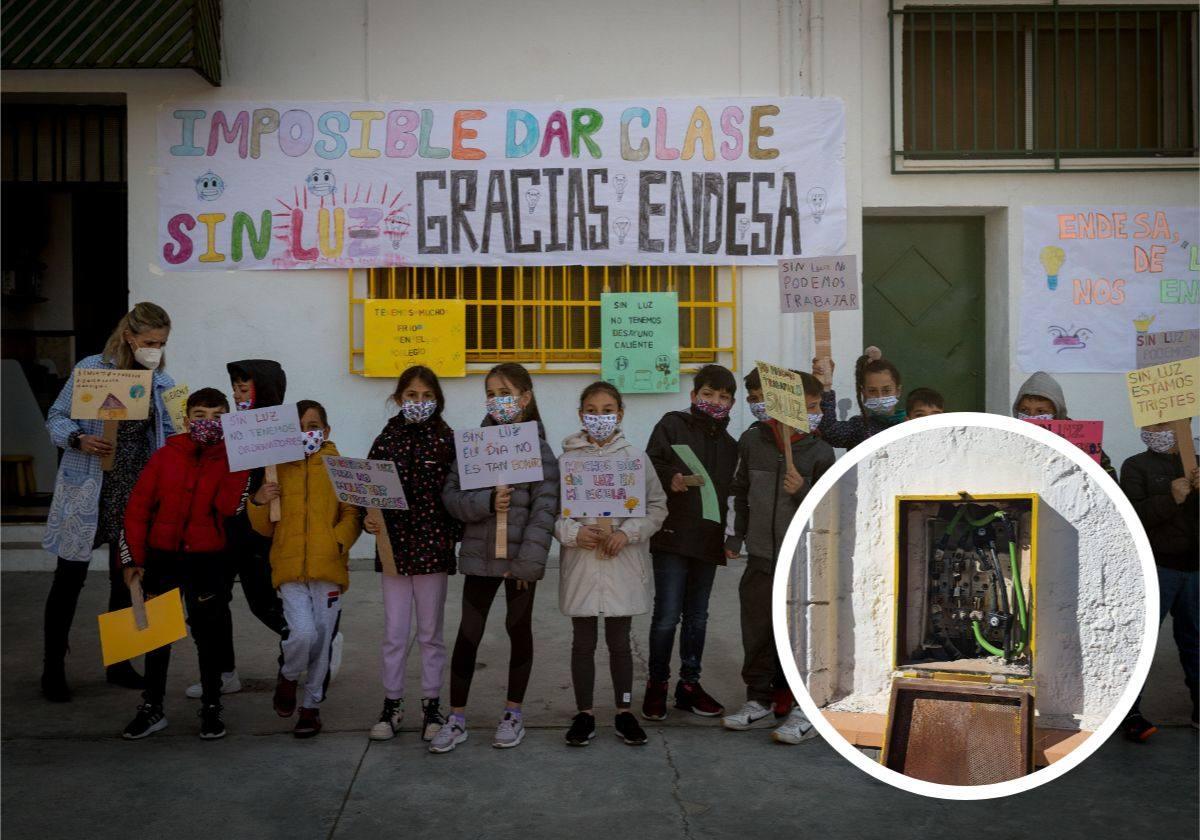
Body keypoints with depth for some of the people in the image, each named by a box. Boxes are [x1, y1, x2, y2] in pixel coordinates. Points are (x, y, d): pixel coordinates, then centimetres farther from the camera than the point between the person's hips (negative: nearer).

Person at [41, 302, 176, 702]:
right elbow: (57, 417, -2)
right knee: (70, 577, 3)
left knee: (126, 578, 12)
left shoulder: (163, 383, 4)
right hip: (88, 488, -4)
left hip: (136, 491, 4)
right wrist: (79, 440, -21)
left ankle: (119, 662, 25)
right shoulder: (91, 369, -7)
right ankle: (53, 667, 16)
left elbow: (169, 435, 10)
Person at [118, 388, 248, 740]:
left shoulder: (230, 459, -2)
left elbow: (228, 507, -17)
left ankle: (211, 708, 21)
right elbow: (137, 508, 0)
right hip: (162, 558, 1)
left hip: (207, 561, -1)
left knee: (209, 634, 8)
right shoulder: (165, 456, -1)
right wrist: (132, 558, -3)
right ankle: (152, 708, 24)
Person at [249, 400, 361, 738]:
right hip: (290, 568, 0)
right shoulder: (278, 469, 8)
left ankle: (311, 705, 26)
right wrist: (259, 503, -7)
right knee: (303, 634, -15)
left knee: (322, 640, 7)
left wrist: (338, 540, -17)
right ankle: (288, 676, 18)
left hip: (329, 568, 0)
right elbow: (266, 528, 12)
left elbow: (353, 514, -1)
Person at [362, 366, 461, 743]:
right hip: (393, 547, 2)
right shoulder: (385, 441, 3)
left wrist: (458, 538, -8)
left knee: (430, 632, 9)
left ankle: (431, 704, 21)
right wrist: (369, 520, -13)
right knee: (394, 632, 8)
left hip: (433, 546, -1)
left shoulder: (447, 441, -3)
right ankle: (392, 705, 21)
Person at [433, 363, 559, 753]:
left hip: (520, 557, -2)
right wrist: (486, 502, -19)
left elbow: (545, 507, -11)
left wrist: (529, 559, -16)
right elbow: (451, 494, 0)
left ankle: (513, 713, 27)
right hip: (480, 555, 2)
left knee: (519, 629, 12)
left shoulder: (538, 447, -6)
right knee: (468, 633, 5)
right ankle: (457, 717, 17)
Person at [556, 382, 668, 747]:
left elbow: (657, 506, 3)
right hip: (580, 563, 0)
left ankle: (624, 711, 24)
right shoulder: (566, 458, 0)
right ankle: (585, 713, 22)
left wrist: (626, 533, -11)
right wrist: (573, 532, -16)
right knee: (583, 641, 9)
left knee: (619, 641, 9)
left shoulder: (636, 457, 2)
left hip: (623, 565, 0)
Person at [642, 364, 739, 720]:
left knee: (697, 616, 12)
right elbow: (651, 464, -6)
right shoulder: (673, 424, 1)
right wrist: (670, 478, -24)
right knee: (667, 615, -6)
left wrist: (728, 535, 10)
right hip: (672, 534, -5)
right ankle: (657, 684, 9)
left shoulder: (729, 445, 17)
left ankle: (689, 684, 23)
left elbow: (726, 490, 19)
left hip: (708, 540, 6)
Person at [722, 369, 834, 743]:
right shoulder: (752, 441, 2)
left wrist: (802, 490, -21)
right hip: (761, 557, 4)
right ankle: (759, 701, 27)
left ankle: (804, 710, 12)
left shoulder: (821, 452, -6)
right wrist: (737, 536, 18)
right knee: (757, 632, 12)